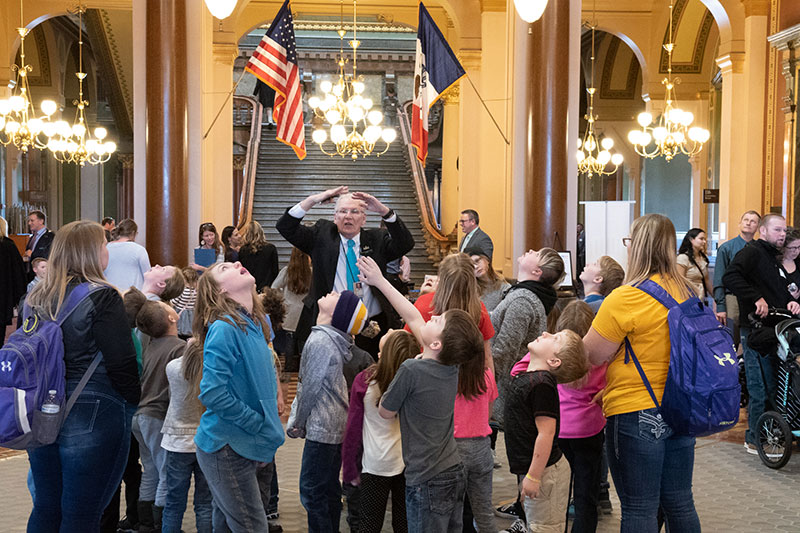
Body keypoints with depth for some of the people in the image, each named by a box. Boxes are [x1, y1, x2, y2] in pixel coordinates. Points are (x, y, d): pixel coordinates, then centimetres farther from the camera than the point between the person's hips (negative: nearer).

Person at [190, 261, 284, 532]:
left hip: (246, 446, 8)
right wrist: (260, 425, -17)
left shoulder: (256, 322, 9)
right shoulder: (224, 327, -18)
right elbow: (212, 393, -24)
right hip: (228, 447, -8)